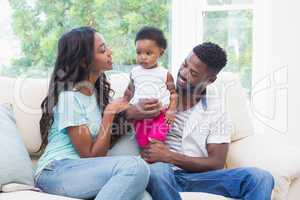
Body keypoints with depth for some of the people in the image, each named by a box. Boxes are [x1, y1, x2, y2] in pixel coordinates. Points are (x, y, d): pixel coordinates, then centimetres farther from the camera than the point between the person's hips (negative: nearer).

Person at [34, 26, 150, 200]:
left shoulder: (97, 89, 12)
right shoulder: (69, 97, -14)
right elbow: (91, 155, -13)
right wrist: (109, 114, -13)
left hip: (86, 168, 7)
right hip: (56, 172, -7)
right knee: (135, 167, -30)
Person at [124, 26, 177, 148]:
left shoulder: (165, 74, 1)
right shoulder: (135, 73, 10)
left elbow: (173, 93, 4)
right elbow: (130, 91, 22)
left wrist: (171, 110, -7)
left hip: (160, 114, -2)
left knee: (156, 138, -20)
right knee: (142, 142, -5)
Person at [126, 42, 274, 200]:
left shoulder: (217, 111, 5)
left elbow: (217, 163, -1)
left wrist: (169, 156, -13)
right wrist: (131, 113, -20)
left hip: (199, 175, 1)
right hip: (165, 174, -1)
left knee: (260, 178, -23)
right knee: (157, 170, -40)